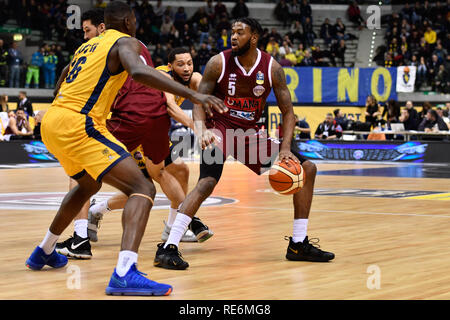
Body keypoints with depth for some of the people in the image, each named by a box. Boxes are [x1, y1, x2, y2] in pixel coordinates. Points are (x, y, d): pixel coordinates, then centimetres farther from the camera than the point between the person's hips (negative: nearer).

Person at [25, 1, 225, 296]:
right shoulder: (126, 42, 0)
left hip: (51, 121, 9)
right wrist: (194, 95, -28)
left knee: (89, 184, 35)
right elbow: (139, 72, -23)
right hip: (78, 124, -9)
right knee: (143, 188, -13)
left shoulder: (86, 46, 25)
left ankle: (44, 252, 46)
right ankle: (124, 274, -33)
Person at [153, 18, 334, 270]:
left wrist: (285, 148, -15)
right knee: (208, 181, -32)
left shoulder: (272, 68, -6)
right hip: (220, 129, -5)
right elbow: (199, 100, -9)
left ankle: (299, 244, 9)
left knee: (307, 168, 1)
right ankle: (168, 248, -33)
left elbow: (288, 112, -2)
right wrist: (202, 131, -29)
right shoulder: (219, 63, -12)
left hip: (250, 133, 5)